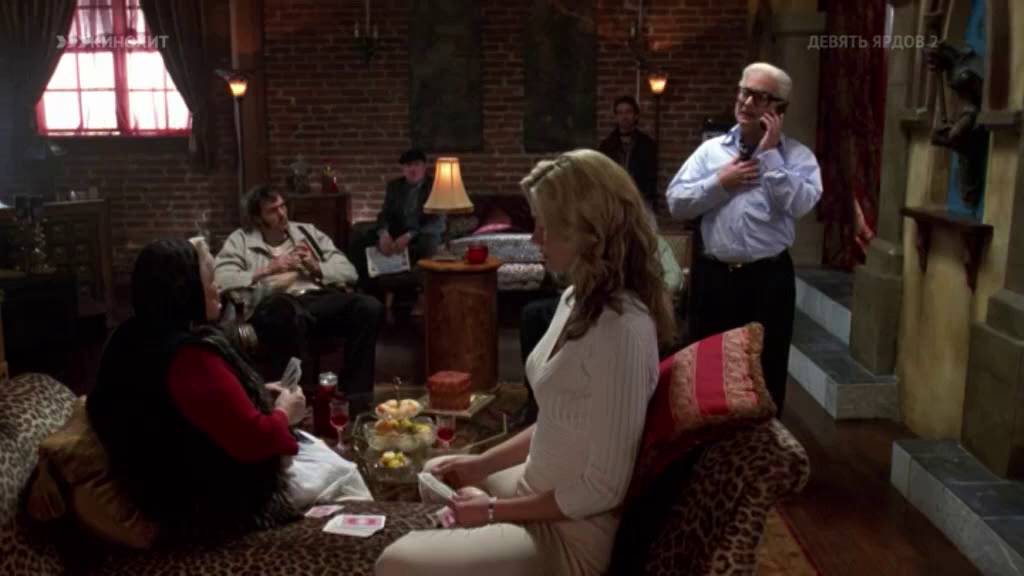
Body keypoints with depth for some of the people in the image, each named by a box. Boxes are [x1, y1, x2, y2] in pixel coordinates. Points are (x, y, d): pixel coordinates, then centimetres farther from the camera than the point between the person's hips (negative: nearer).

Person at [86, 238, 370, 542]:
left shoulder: (136, 340, 0)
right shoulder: (190, 356, -32)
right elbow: (252, 440, -28)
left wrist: (258, 395, 7)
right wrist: (284, 414, -9)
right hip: (218, 501, -10)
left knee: (314, 447, 22)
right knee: (343, 473, 7)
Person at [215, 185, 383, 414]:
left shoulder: (307, 231, 25)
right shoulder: (241, 240, 17)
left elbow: (349, 272, 20)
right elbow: (221, 280, -2)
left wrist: (316, 268, 3)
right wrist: (268, 270, -4)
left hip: (320, 300, 4)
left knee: (370, 307, -27)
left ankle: (356, 397, -21)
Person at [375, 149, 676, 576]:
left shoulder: (622, 328, -30)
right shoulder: (579, 299, 2)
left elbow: (603, 490, -26)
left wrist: (495, 510, -17)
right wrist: (481, 463, 5)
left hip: (571, 532, -9)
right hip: (542, 490, 9)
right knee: (438, 476, 27)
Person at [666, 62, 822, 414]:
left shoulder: (797, 155, 1)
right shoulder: (710, 150, 7)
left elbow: (800, 204, -18)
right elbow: (676, 203, 0)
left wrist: (770, 154, -12)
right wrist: (721, 182, -11)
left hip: (769, 278, -2)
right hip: (714, 275, 2)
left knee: (767, 372, 9)